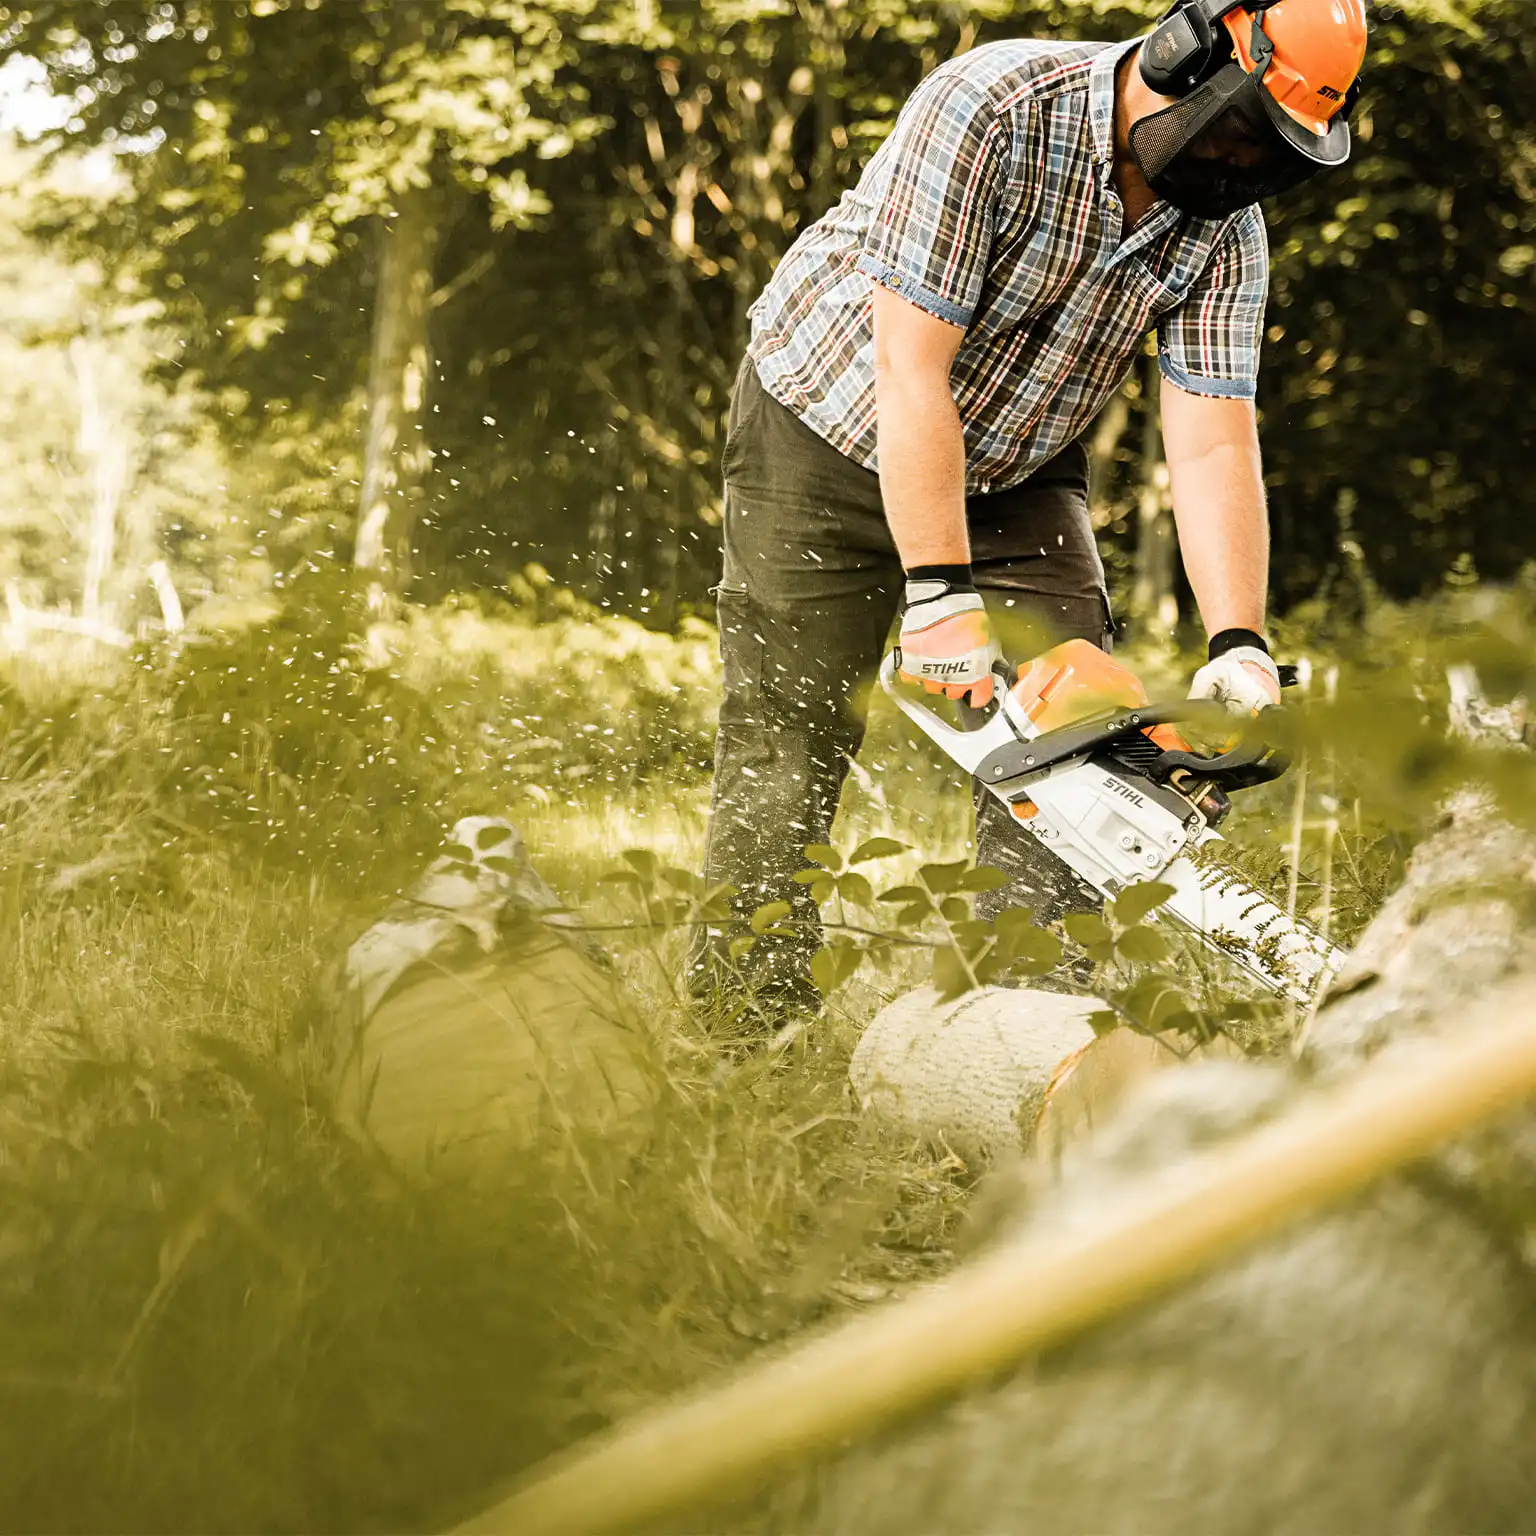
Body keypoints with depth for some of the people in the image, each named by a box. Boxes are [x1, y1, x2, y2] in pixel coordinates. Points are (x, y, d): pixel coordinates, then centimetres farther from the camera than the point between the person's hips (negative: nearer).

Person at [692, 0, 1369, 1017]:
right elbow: (911, 370, -33)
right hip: (832, 437, -5)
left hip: (1016, 472, 5)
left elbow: (1213, 445, -18)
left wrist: (1239, 647, -31)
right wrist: (940, 598, -36)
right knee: (786, 754, -4)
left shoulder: (1225, 229, -15)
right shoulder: (990, 109, -31)